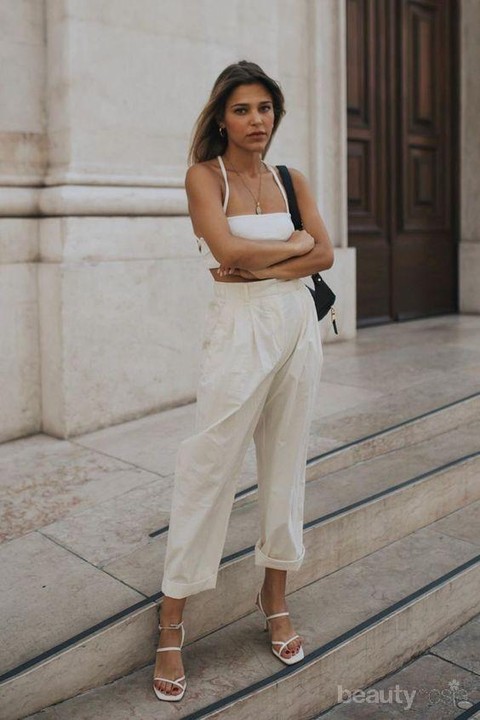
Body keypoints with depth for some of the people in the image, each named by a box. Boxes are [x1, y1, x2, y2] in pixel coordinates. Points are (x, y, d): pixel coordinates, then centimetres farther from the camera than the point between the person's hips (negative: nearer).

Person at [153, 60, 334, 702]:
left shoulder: (292, 180, 11)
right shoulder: (204, 175, -2)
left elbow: (325, 255, 1)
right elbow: (229, 250, -17)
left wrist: (263, 265, -11)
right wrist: (295, 243, -4)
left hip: (298, 323, 5)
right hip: (240, 327, -5)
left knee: (286, 462, 10)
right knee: (209, 468, -3)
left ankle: (275, 598, 25)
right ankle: (172, 624, 8)